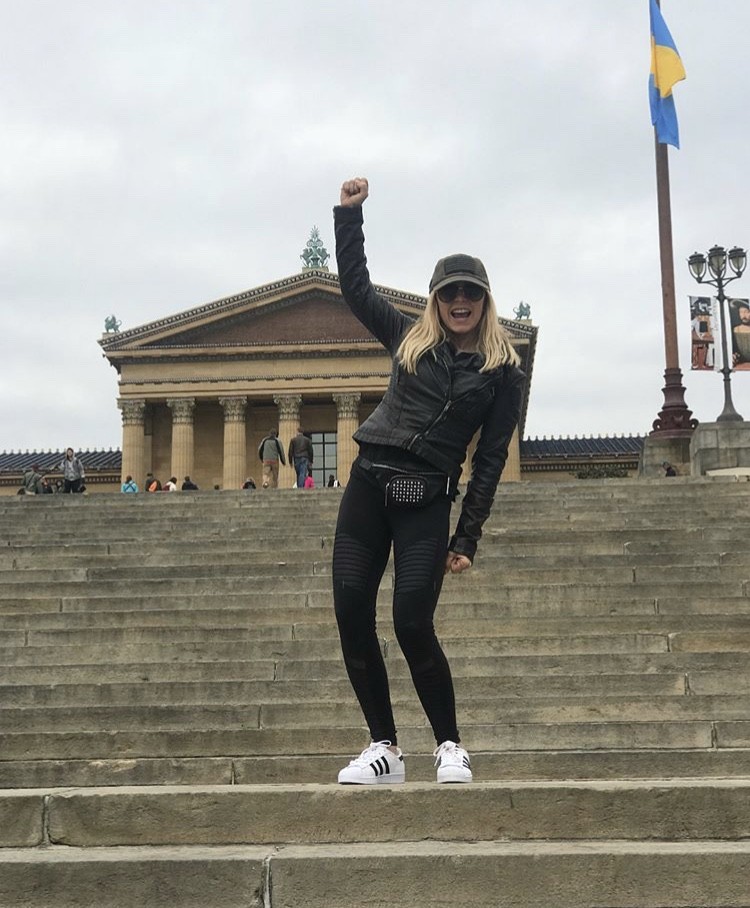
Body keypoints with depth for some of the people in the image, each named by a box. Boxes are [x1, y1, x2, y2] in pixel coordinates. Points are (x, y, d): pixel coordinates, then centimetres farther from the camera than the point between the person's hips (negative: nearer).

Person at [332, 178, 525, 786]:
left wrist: (467, 540, -2)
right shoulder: (410, 339, 15)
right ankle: (384, 749, 8)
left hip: (427, 504, -3)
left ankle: (450, 747, 7)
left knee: (412, 624, -13)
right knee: (352, 617, -3)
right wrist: (349, 214, 14)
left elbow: (491, 458, 3)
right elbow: (356, 287, 20)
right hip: (368, 485, 4)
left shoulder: (503, 370, 6)